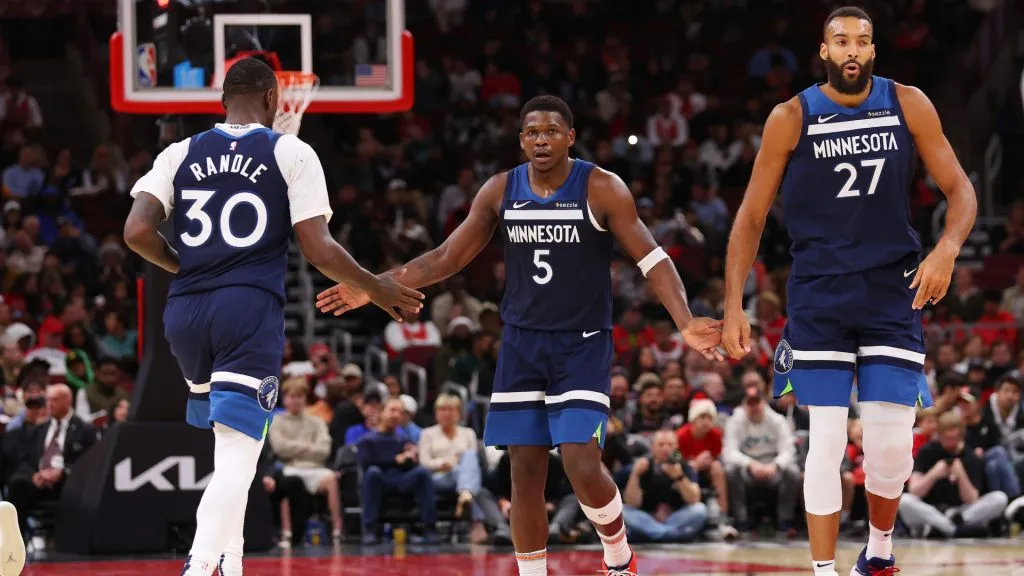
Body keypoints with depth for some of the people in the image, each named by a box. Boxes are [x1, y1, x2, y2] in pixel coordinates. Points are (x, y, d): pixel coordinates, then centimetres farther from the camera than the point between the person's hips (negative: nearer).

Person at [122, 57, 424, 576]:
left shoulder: (180, 154, 12)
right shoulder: (292, 153, 3)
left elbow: (137, 231, -2)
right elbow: (318, 249, -3)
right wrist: (376, 288, 13)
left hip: (185, 312, 5)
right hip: (251, 310, -5)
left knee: (232, 444, 27)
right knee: (238, 453, -10)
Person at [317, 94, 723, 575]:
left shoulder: (602, 189, -11)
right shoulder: (500, 191, 0)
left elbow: (652, 260, -12)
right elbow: (446, 259, 8)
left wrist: (685, 323, -28)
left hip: (583, 344, -4)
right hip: (522, 343, 4)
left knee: (583, 467, -14)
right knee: (525, 473, 1)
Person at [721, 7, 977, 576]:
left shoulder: (908, 105, 0)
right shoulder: (792, 118, -3)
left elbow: (960, 190, 4)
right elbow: (751, 217, 2)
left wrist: (947, 249, -16)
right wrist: (734, 307, -5)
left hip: (893, 292, 1)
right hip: (820, 294, -1)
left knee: (892, 443, -2)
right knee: (827, 443, -7)